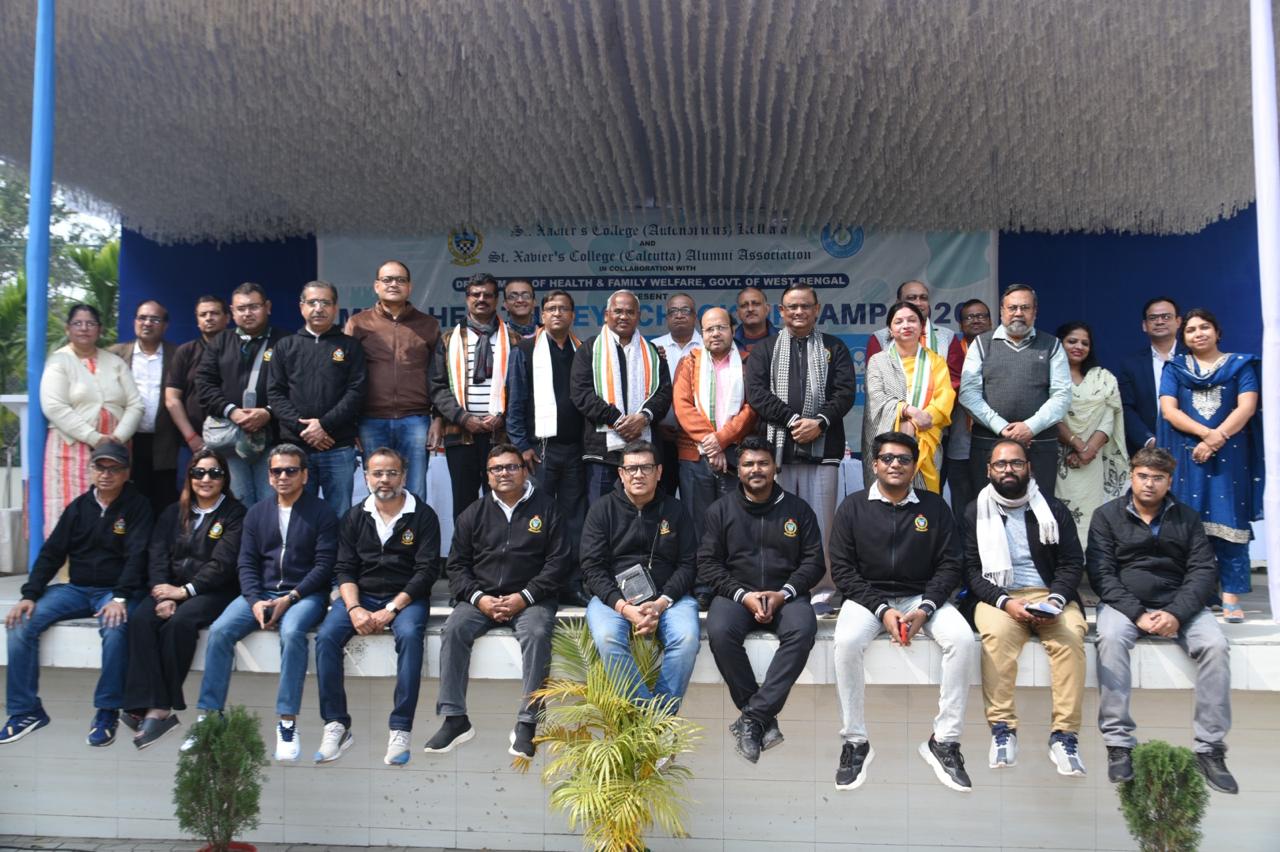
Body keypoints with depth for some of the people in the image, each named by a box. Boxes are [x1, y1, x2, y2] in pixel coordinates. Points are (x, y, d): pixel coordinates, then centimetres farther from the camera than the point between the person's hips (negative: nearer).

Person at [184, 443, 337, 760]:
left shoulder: (321, 512, 2)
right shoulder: (256, 513, 15)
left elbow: (324, 565, -5)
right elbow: (246, 563, 9)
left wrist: (290, 598, -16)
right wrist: (256, 601, -9)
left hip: (305, 594, -4)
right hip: (261, 593, 4)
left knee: (292, 632, -35)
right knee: (219, 631, -21)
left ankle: (287, 722, -29)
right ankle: (207, 717, -14)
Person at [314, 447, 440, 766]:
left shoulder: (423, 515, -1)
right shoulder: (355, 517, 10)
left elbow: (426, 571, -8)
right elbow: (344, 569, 5)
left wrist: (391, 609, -17)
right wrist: (354, 609, -14)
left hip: (406, 597, -3)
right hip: (361, 594, 3)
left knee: (410, 636, -34)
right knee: (326, 636, -24)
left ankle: (400, 730, -28)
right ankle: (336, 726, -15)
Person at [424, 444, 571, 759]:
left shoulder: (545, 509, 7)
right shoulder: (473, 514, 14)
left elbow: (558, 561, 0)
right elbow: (457, 564, 11)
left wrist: (524, 597, -11)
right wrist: (479, 598, -8)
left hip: (530, 599, -2)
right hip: (482, 598, 3)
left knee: (537, 634, -32)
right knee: (454, 628, -26)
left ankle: (527, 724, -27)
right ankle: (454, 718, -21)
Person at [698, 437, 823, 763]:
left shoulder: (798, 509, 10)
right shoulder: (721, 509, 10)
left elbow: (814, 561, 6)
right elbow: (707, 563, 3)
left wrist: (783, 593, -11)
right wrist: (743, 595, -12)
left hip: (785, 595, 0)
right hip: (735, 594, 0)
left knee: (802, 630, -33)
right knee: (720, 632, -32)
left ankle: (753, 717, -27)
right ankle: (765, 719, -18)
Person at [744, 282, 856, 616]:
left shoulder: (834, 348, 15)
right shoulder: (764, 349, 14)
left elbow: (845, 391, 3)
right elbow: (756, 392, 0)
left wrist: (820, 422, -13)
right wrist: (793, 420, -11)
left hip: (822, 449, 0)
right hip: (776, 448, 0)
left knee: (820, 523, 0)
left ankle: (821, 594, 8)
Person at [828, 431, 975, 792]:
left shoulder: (934, 506, 4)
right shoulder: (853, 507, 1)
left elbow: (949, 564, 2)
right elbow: (842, 568, -3)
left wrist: (925, 609, -14)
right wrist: (882, 610, -14)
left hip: (922, 597, 2)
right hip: (868, 597, -1)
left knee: (963, 639, -27)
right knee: (846, 642, -32)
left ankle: (944, 741, -14)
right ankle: (855, 742, -17)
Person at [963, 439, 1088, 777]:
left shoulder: (1053, 509, 11)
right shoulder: (975, 512, 9)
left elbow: (1072, 563, 6)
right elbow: (971, 569, 2)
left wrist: (1054, 600, -13)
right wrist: (1004, 602, -15)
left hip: (1051, 594, 1)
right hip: (998, 596, -1)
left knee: (1071, 635, -30)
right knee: (996, 635, -34)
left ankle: (1065, 733, -25)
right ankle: (1002, 727, -26)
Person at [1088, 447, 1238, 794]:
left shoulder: (1187, 517, 12)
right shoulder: (1107, 515, 6)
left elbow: (1204, 571, 1)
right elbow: (1101, 572, -3)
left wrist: (1176, 613, -16)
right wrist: (1137, 613, -16)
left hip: (1179, 605, 2)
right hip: (1124, 603, -2)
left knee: (1216, 645, -26)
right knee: (1110, 638, -33)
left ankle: (1210, 748, -18)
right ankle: (1118, 744, -29)